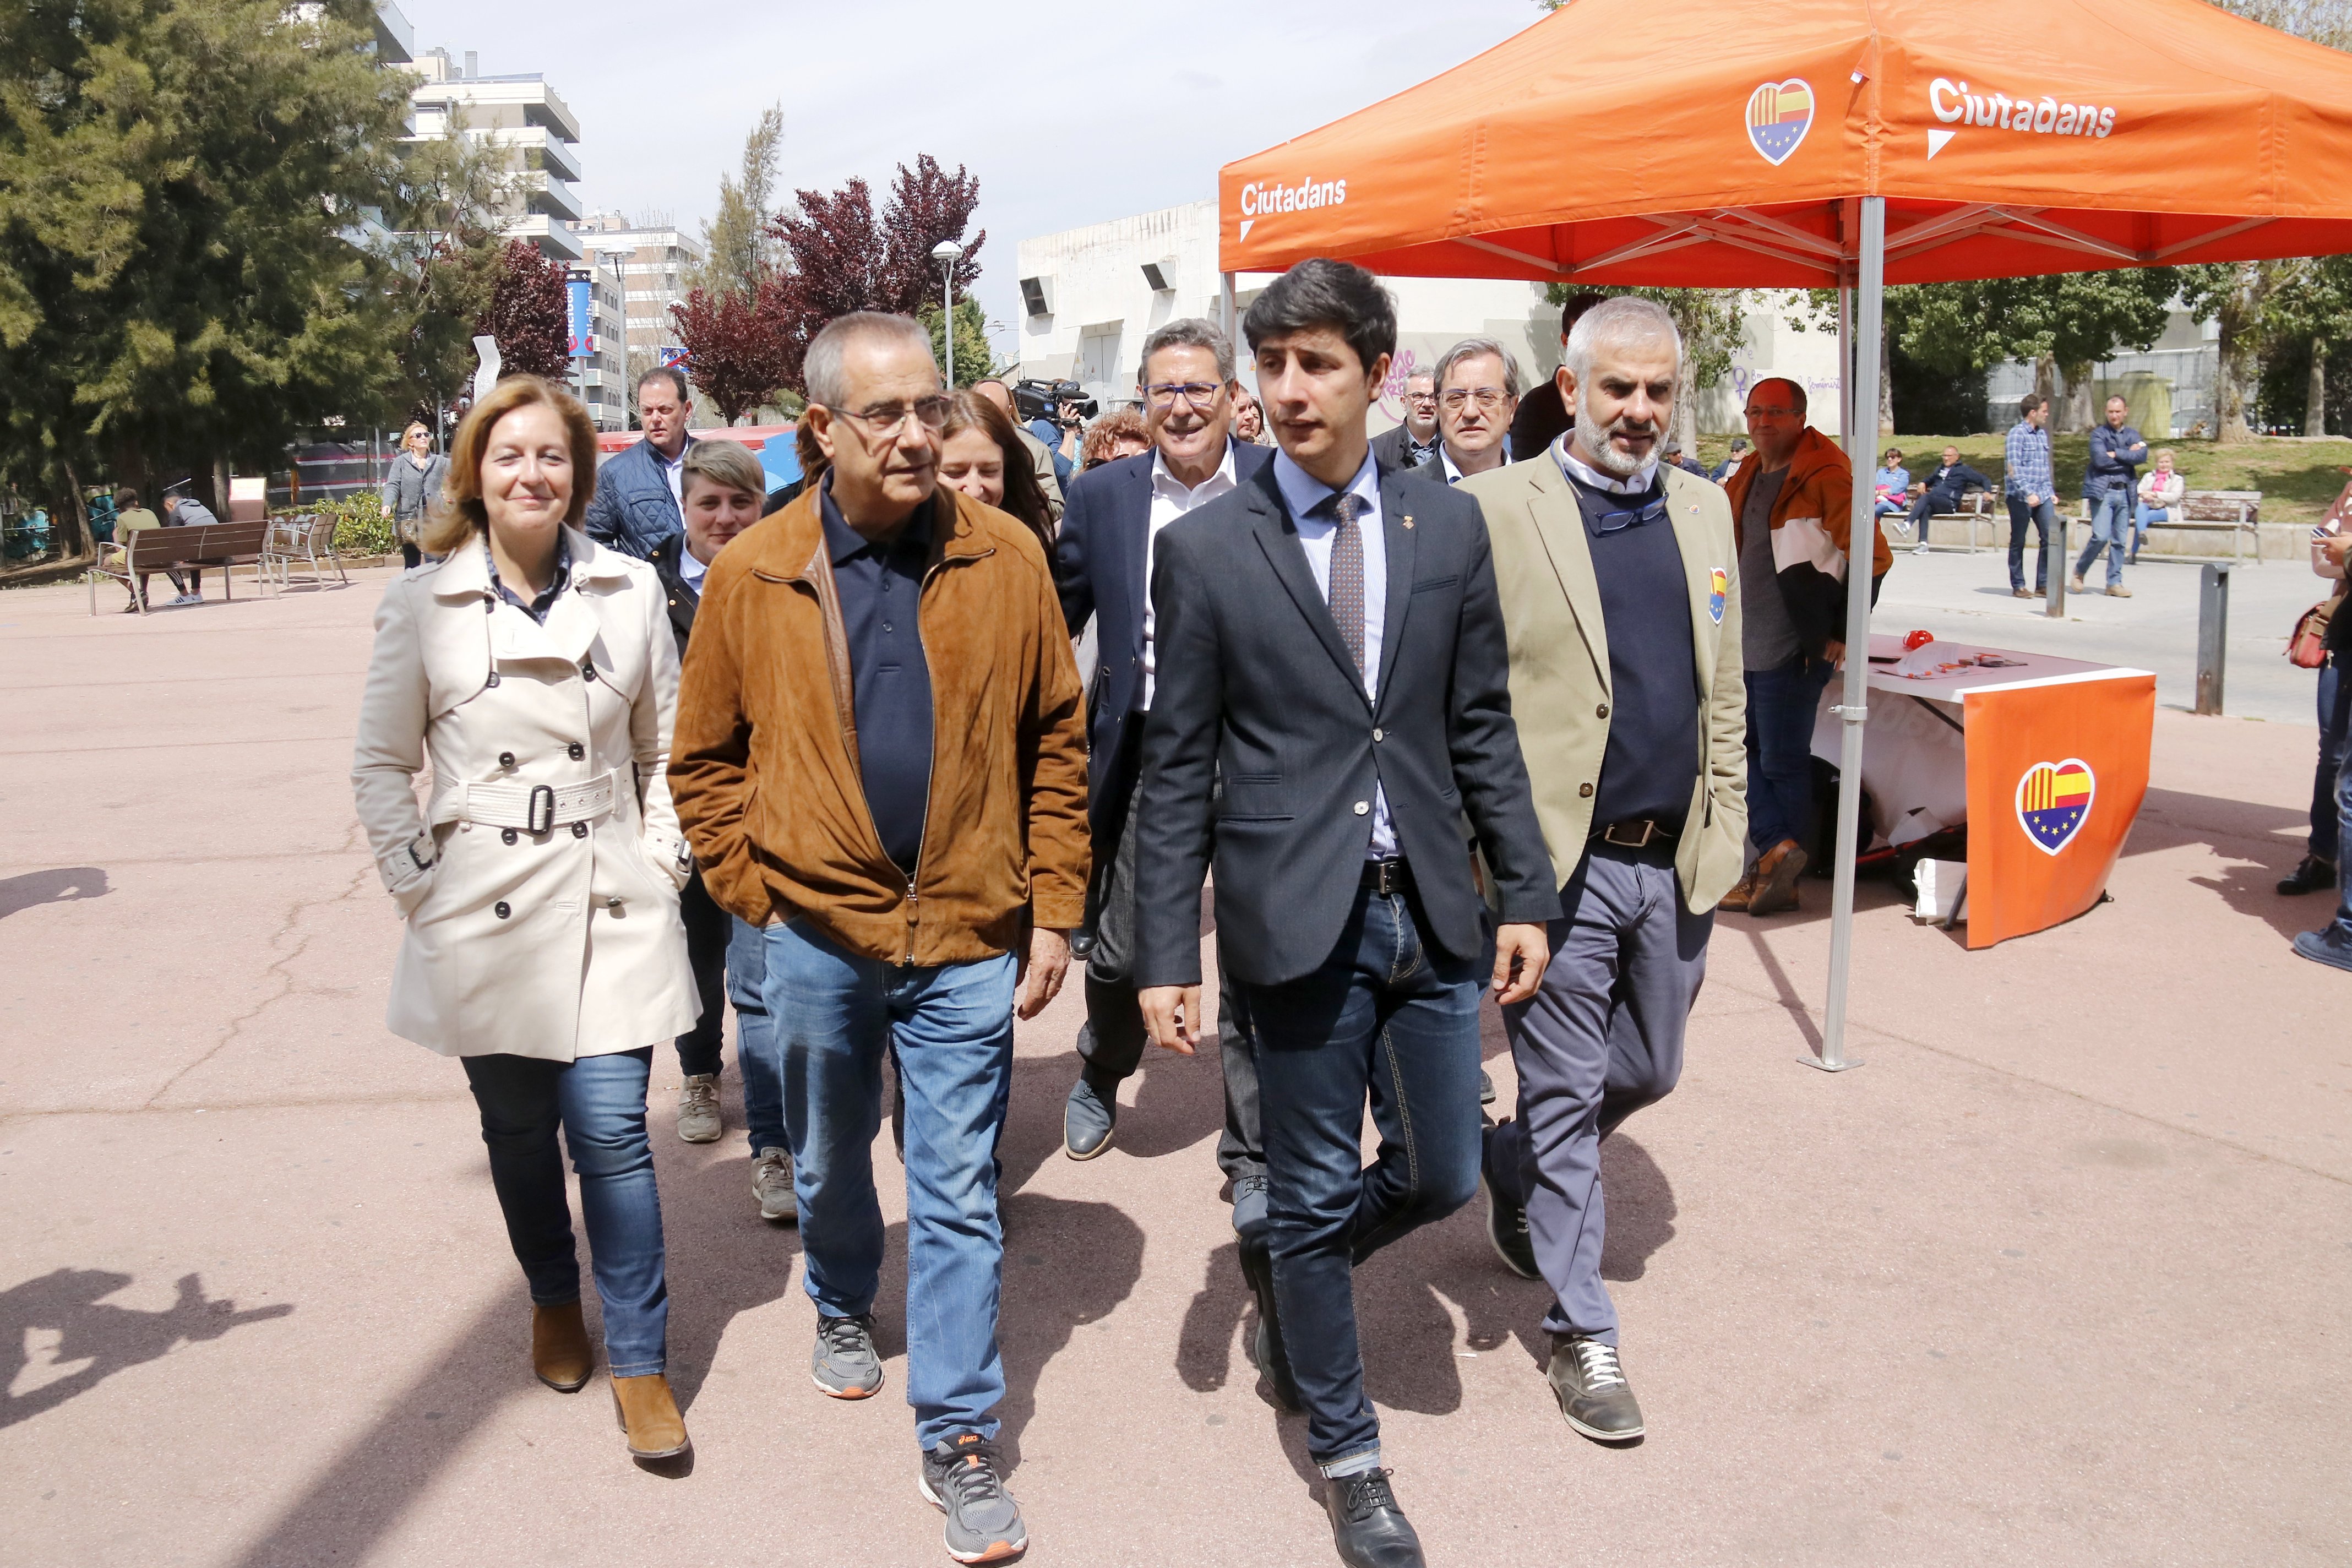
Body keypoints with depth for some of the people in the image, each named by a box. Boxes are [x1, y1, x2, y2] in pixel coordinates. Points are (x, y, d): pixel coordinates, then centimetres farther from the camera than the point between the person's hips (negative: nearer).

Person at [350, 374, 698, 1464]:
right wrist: (416, 878, -3)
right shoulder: (423, 603, -1)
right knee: (519, 1131, 13)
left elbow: (665, 747, 9)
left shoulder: (630, 591, 0)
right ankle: (554, 1303, 38)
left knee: (612, 1131, -4)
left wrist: (663, 861, 2)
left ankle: (639, 1362, 10)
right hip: (484, 916, 1)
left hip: (611, 910, 0)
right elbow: (380, 764, 5)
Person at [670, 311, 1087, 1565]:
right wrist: (750, 894, -1)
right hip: (817, 931, 1)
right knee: (829, 1162, 22)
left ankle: (958, 1440, 16)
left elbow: (1056, 745, 1)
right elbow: (706, 759, 6)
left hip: (969, 937, -1)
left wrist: (1053, 910, -1)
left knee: (959, 1197, 4)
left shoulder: (1007, 558, -4)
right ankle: (843, 1308, 51)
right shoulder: (751, 573, -4)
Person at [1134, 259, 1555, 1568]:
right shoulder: (1205, 548, -4)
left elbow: (1483, 730, 9)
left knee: (1443, 1178, 11)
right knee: (1313, 1194, 9)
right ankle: (1348, 1453, 30)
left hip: (1430, 914, 3)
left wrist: (1527, 893, 5)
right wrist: (1168, 956, -5)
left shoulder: (1450, 528, 5)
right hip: (1297, 918, -3)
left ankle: (1301, 1272, 44)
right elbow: (1178, 770, -3)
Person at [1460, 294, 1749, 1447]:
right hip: (1559, 863, -5)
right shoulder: (1496, 510, -8)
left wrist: (1727, 831, 11)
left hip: (1676, 863, 6)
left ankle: (1511, 1169, 46)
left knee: (1647, 1072, 18)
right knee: (1565, 1097, 5)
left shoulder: (1704, 508, 10)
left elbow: (1724, 689, 15)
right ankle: (1581, 1336, 21)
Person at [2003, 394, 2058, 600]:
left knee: (2052, 538, 0)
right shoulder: (2017, 434, -8)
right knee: (2018, 542, 3)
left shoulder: (2042, 434, 15)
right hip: (2020, 497, -7)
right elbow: (2014, 468, -16)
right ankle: (2018, 587, 10)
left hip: (2043, 496, 7)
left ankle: (2043, 585, 7)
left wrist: (2051, 493, 19)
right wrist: (2028, 493, -23)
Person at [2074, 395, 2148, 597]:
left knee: (2120, 541, 4)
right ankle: (2079, 571, 7)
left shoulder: (2133, 435, 14)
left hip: (2125, 492, 4)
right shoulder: (2099, 434, 3)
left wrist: (2116, 454, -12)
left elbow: (2142, 456, -6)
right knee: (2101, 537, -14)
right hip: (2103, 491, -4)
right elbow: (2100, 460, -14)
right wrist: (2128, 455, -5)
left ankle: (2114, 583, 9)